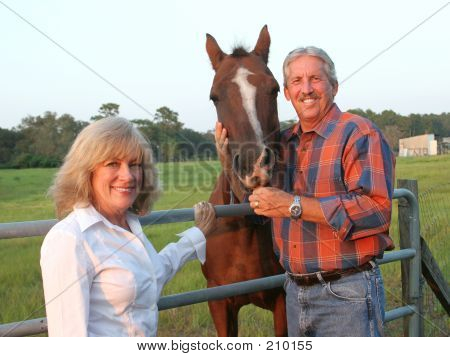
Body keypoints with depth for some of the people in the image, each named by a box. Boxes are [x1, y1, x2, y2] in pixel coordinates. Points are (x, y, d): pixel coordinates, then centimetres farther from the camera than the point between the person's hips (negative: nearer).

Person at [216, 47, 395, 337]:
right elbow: (257, 207, 17)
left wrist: (294, 206, -25)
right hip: (295, 290, 7)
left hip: (346, 293, -6)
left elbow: (377, 208, -24)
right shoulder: (283, 142, 10)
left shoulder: (360, 134, -11)